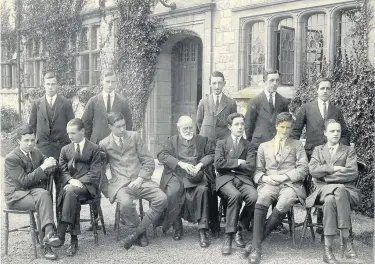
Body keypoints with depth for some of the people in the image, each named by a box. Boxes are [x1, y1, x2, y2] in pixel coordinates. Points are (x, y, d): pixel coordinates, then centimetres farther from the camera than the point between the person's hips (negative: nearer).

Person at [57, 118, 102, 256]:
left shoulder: (94, 149, 7)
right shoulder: (65, 149, 20)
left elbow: (95, 172, -1)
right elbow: (62, 170, 11)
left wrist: (79, 182, -16)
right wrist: (71, 180, -11)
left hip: (87, 186, -3)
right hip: (70, 185, 3)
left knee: (70, 191, -36)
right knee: (74, 198, -33)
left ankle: (61, 233, -38)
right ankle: (74, 239, -34)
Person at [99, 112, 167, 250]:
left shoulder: (135, 136, 11)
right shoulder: (104, 144, 9)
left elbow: (149, 162, 7)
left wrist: (140, 179, -8)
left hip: (140, 180, 2)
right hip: (120, 183, -2)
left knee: (162, 199, -25)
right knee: (125, 203, -35)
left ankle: (137, 232, -11)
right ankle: (142, 232, -6)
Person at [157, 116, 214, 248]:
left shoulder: (202, 140, 21)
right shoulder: (171, 141, 17)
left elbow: (211, 154, 9)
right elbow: (162, 155, 0)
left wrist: (200, 164, -9)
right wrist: (181, 163, -13)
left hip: (196, 176, 0)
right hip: (175, 175, 0)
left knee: (202, 190, -30)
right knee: (173, 192, -31)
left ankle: (202, 231, -26)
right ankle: (177, 227, -12)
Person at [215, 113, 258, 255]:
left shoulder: (249, 146, 19)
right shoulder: (221, 144, 17)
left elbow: (250, 168, 2)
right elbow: (218, 164, -1)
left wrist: (229, 164, 2)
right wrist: (237, 162, -2)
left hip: (243, 179, 2)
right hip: (225, 178, -2)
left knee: (254, 197, -32)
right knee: (235, 195, -36)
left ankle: (239, 229, -10)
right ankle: (229, 235, -26)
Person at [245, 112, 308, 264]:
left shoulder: (297, 145, 19)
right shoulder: (264, 146, 24)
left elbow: (303, 169, 6)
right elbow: (258, 171, 18)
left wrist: (283, 177, -8)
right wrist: (264, 178, -6)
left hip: (291, 184, -1)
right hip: (269, 183, 1)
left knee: (283, 204, -37)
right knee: (262, 200, -36)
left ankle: (258, 240, -27)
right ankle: (256, 247, -38)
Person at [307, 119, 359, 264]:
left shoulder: (349, 151, 17)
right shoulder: (318, 150, 21)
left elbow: (353, 173, -2)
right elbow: (313, 169, 1)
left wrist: (325, 176, -6)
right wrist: (334, 168, -9)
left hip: (345, 188, -1)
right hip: (323, 189, 1)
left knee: (330, 200, -38)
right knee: (330, 199, -38)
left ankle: (328, 249, -36)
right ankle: (347, 240, -31)